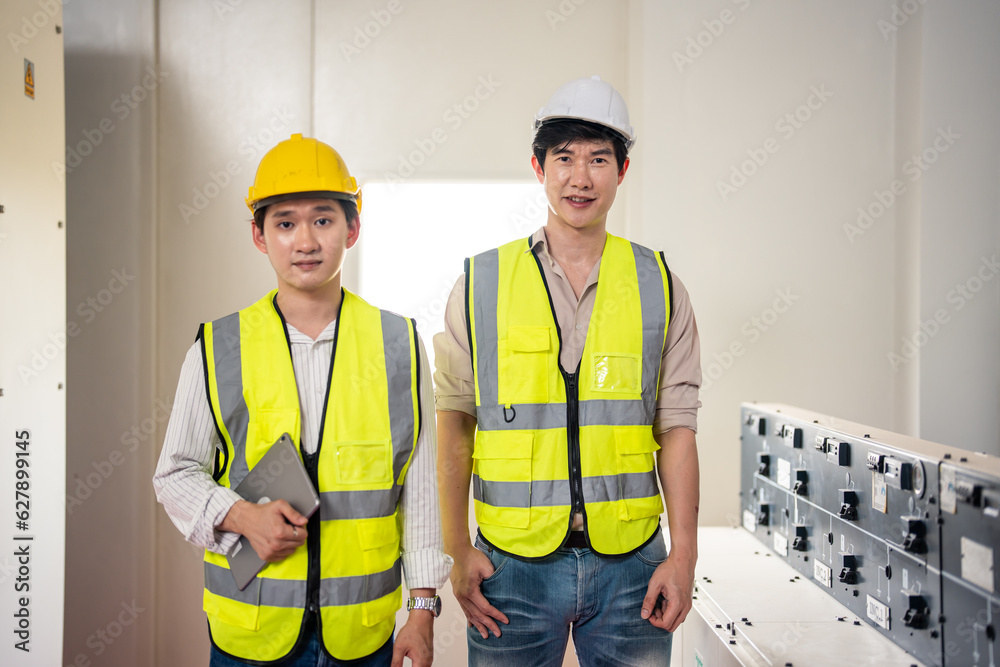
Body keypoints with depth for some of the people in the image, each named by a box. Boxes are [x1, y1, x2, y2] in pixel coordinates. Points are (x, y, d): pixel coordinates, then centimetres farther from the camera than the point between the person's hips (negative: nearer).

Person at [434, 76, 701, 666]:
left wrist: (684, 554, -2)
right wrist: (458, 551, -2)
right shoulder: (480, 285, 0)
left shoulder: (660, 287, 3)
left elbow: (677, 429, 2)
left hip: (630, 561, 1)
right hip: (513, 565, 0)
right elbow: (454, 423, 1)